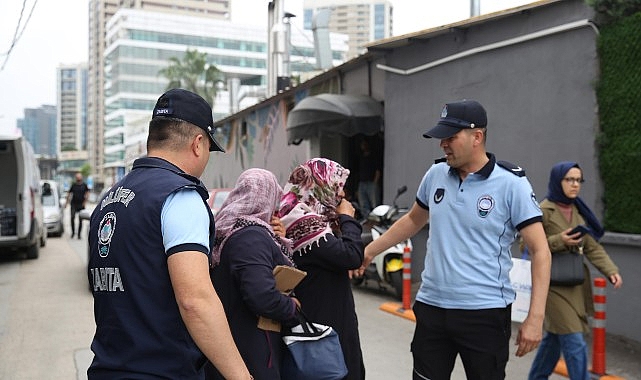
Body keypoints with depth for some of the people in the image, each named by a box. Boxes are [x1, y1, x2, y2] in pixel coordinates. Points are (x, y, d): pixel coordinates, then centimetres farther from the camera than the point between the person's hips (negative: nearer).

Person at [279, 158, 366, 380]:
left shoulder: (303, 216, 10)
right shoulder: (305, 222, -22)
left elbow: (336, 256, 14)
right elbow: (352, 256, -28)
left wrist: (340, 219, 1)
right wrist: (347, 218, -13)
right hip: (322, 320, -10)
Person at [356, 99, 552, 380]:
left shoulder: (511, 184, -10)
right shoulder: (436, 174, 4)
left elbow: (540, 251, -10)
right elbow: (413, 220, 20)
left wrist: (535, 318, -16)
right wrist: (370, 251, 18)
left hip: (485, 313, -4)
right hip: (431, 307, 5)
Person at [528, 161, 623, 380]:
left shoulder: (580, 211, 9)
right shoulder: (543, 211, -11)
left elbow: (592, 247, 7)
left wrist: (611, 270, -7)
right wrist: (558, 241, -20)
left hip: (577, 284, 7)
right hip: (554, 284, -7)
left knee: (555, 336, 18)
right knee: (575, 342, -8)